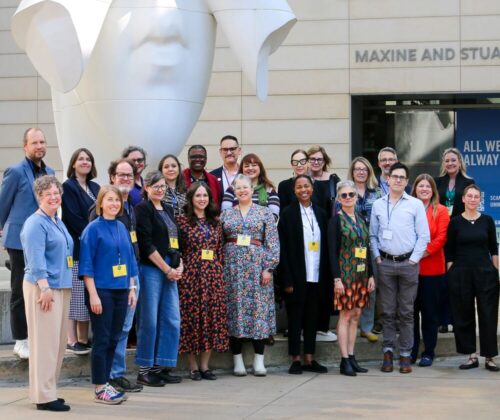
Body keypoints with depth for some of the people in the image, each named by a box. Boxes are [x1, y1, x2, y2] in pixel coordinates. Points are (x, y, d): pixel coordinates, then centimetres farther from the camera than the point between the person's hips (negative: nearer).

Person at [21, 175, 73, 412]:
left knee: (58, 342, 11)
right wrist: (45, 288, -24)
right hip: (43, 288, -9)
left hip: (61, 287, 9)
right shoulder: (36, 224, -10)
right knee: (45, 342, -8)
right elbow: (36, 259, -18)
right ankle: (43, 396, -5)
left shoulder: (58, 223, 18)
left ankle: (48, 390, 18)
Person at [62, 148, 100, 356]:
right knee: (76, 294, -5)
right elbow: (73, 218, -14)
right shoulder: (68, 187, -6)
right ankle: (72, 340, -2)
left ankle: (84, 338, 12)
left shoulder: (95, 188, 15)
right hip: (76, 247, -7)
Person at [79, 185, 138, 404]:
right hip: (101, 291, -6)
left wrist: (132, 289, 11)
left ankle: (105, 382, 18)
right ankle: (99, 388, 4)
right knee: (101, 340, -2)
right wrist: (93, 294, -15)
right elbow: (86, 265, -10)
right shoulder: (93, 228, -7)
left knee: (113, 339, 9)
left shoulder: (122, 228, 11)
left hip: (121, 291, 6)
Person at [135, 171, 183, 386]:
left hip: (170, 271, 8)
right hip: (151, 270, -8)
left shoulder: (168, 210, 18)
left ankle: (161, 367, 13)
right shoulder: (142, 209, -5)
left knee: (172, 320, 5)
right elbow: (146, 244, -12)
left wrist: (179, 265, 3)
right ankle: (144, 370, 4)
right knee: (149, 320, -4)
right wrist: (167, 269, -11)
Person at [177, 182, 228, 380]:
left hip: (213, 275, 4)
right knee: (191, 316, -1)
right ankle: (193, 366, 7)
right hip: (191, 275, -4)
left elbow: (220, 250, 13)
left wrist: (220, 272, 7)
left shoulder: (215, 221, 13)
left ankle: (204, 365, 11)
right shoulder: (182, 220, -1)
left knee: (212, 317, 3)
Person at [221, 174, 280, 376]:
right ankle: (238, 360, 6)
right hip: (232, 266, 1)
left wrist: (268, 267, -8)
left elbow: (272, 242, 0)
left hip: (257, 265, -1)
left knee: (259, 308, -2)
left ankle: (259, 360, 4)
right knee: (234, 309, 0)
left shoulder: (265, 213, 5)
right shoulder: (226, 214, 10)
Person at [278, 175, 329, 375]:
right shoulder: (288, 214, -3)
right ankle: (296, 359, 8)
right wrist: (287, 280, -12)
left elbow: (326, 245, 12)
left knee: (312, 317, 8)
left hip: (316, 275, 4)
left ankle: (309, 358, 15)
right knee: (295, 317, 2)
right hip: (297, 276, -4)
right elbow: (283, 249, -6)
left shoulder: (320, 213, 10)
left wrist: (326, 275, 5)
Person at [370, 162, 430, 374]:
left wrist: (414, 259, -5)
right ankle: (388, 352, 10)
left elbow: (424, 235, 1)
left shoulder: (416, 204, 3)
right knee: (387, 311, 4)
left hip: (408, 263, -1)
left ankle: (405, 355, 6)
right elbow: (373, 235, 12)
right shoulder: (378, 205, 9)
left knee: (406, 312, 1)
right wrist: (377, 257, 2)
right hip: (385, 263, 2)